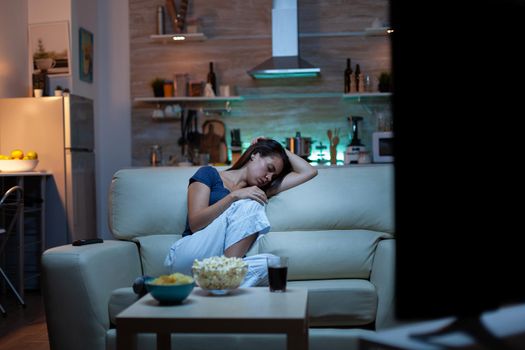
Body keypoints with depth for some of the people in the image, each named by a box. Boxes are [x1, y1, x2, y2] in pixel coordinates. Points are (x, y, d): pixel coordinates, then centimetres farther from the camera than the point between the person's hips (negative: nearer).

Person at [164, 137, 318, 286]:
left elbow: (309, 172, 26)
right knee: (250, 205, -23)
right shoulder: (209, 174, 9)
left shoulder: (258, 192, 24)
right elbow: (195, 224, -6)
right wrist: (234, 195, -13)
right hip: (186, 257, -4)